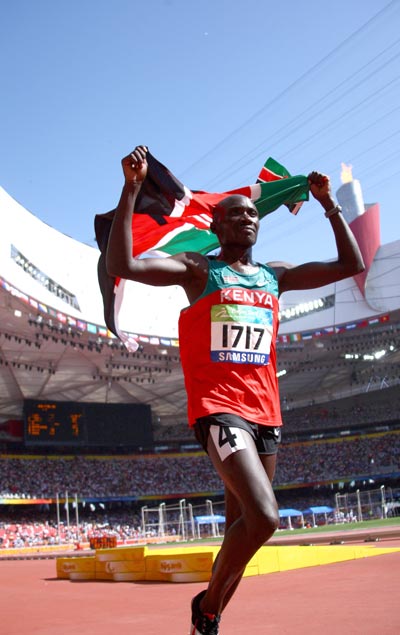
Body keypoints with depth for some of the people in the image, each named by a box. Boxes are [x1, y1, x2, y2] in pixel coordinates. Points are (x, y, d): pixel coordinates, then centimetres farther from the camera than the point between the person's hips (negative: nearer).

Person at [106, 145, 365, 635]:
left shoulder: (275, 276, 16)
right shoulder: (197, 270, 0)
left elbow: (351, 265, 20)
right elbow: (120, 265, -14)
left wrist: (328, 203, 14)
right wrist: (131, 188, -17)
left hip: (265, 411, 7)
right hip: (218, 406, -6)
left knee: (242, 525, 9)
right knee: (264, 517, -22)